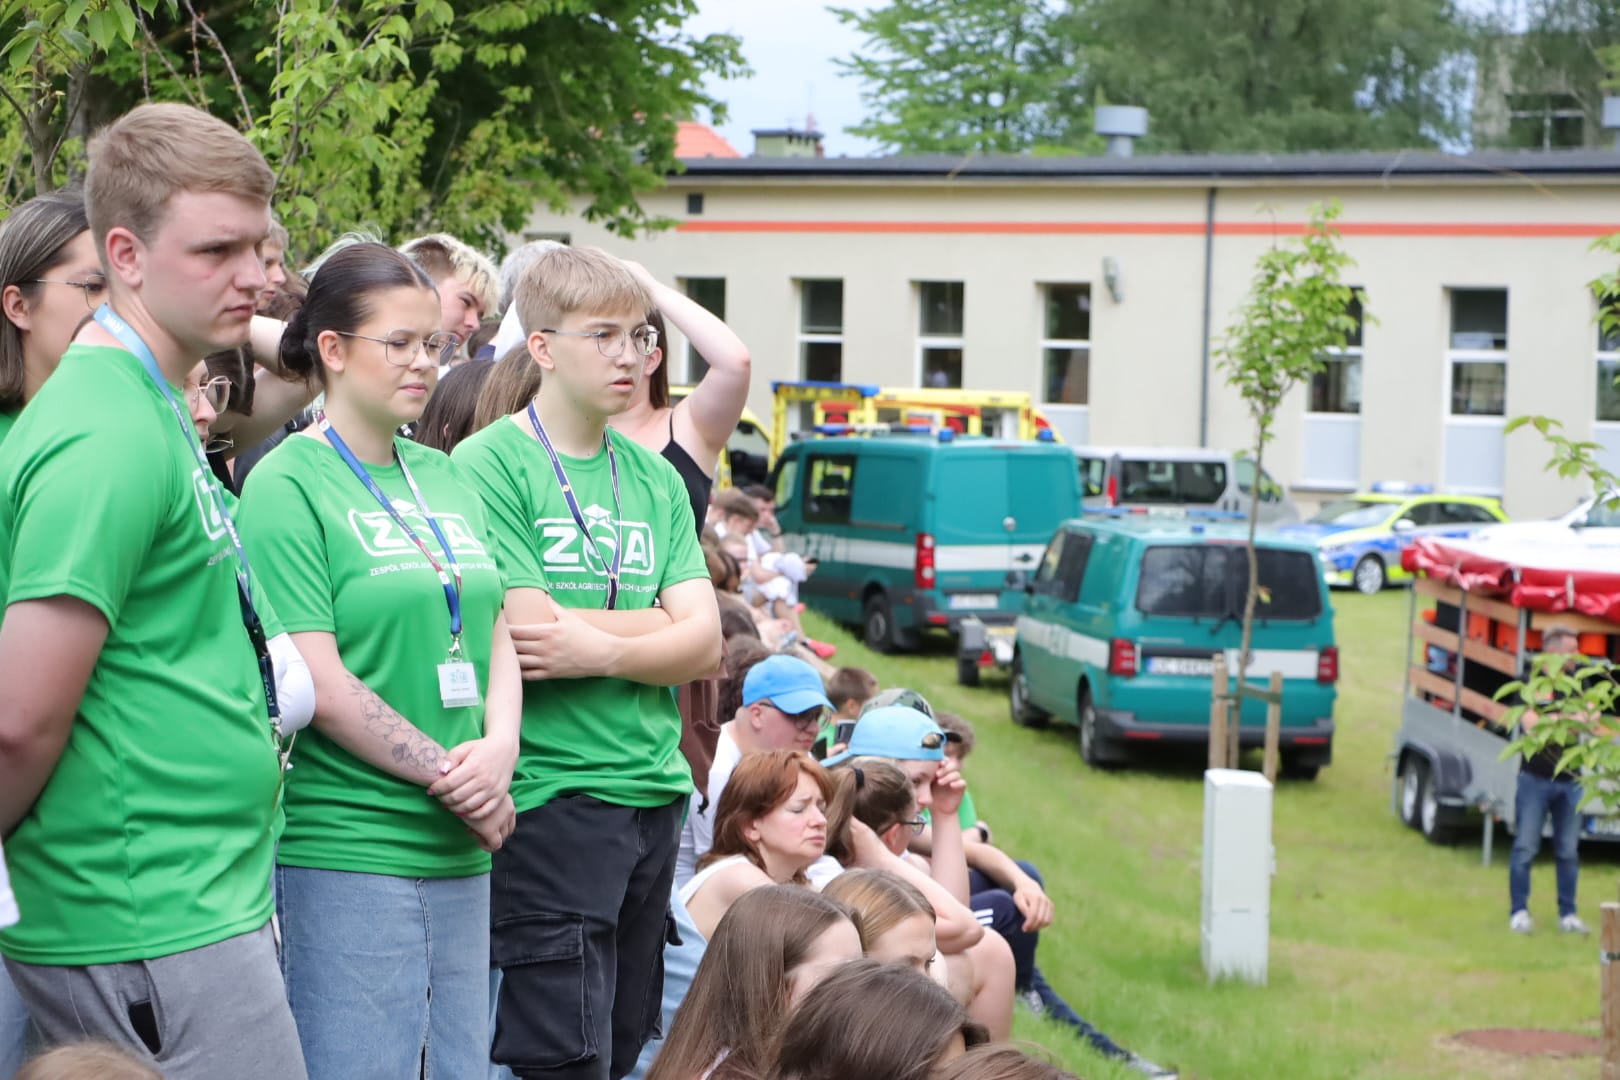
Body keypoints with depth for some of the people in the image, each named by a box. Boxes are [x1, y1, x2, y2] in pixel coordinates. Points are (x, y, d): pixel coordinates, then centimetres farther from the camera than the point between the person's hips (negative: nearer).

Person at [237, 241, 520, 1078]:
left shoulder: (445, 478, 14)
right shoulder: (288, 485, -7)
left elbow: (495, 634, 14)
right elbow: (318, 682, -13)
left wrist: (499, 750, -6)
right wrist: (452, 778, -12)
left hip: (460, 850, 7)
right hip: (345, 851, -7)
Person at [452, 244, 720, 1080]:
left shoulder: (655, 478, 14)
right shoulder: (489, 464, -6)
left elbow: (703, 643, 6)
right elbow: (522, 630, -15)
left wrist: (597, 647, -11)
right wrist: (657, 620, -3)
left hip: (655, 790, 6)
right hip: (549, 798, -6)